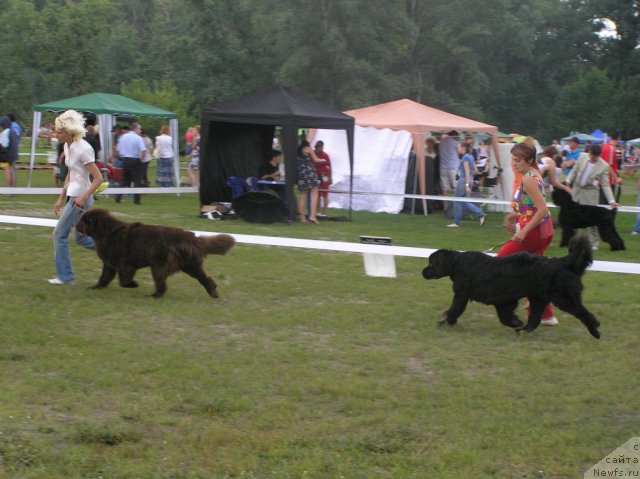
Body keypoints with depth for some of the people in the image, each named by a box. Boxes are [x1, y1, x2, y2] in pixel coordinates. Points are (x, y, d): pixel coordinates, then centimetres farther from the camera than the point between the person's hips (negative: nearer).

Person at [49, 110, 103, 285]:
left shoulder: (83, 149, -19)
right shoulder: (68, 146, 7)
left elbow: (98, 178, -20)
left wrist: (83, 197, -25)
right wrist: (61, 199, 18)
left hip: (80, 198, -9)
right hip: (72, 195, 9)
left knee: (60, 234, -2)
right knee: (81, 238, 17)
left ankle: (65, 276, 7)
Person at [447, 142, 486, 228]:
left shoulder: (465, 158, -14)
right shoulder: (471, 157, 13)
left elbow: (467, 172, -19)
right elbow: (474, 170, 19)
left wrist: (467, 185, -23)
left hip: (464, 180, -9)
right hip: (470, 180, 9)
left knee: (458, 202, 1)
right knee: (464, 202, 13)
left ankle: (457, 222, 8)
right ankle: (481, 215, 5)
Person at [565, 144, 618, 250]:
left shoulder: (604, 166, -13)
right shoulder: (582, 159, -3)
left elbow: (606, 185, -11)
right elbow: (574, 172, 9)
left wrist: (611, 201, -17)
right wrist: (567, 182, -5)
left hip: (590, 193, -4)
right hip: (576, 190, 4)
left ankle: (594, 243, 6)